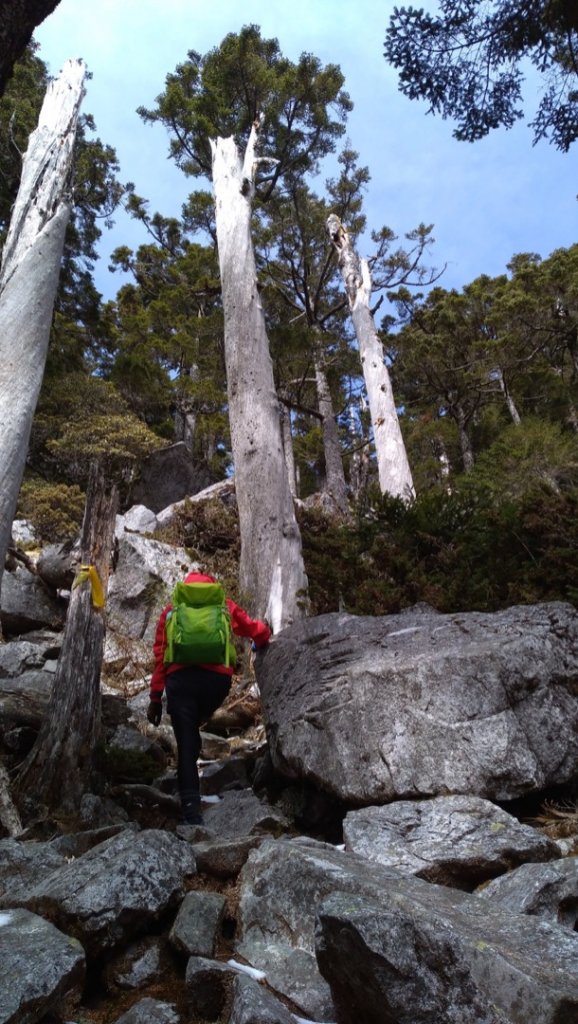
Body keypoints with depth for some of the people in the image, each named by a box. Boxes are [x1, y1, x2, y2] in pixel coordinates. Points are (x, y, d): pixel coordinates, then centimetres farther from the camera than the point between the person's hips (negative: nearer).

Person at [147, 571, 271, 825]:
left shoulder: (172, 609, 20)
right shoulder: (225, 605, 20)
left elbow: (160, 656, 13)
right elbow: (259, 631, 21)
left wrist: (155, 697, 14)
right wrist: (260, 644, 45)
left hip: (181, 678, -1)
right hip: (218, 678, 1)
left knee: (186, 743, 4)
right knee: (192, 728, 25)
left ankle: (191, 809, -5)